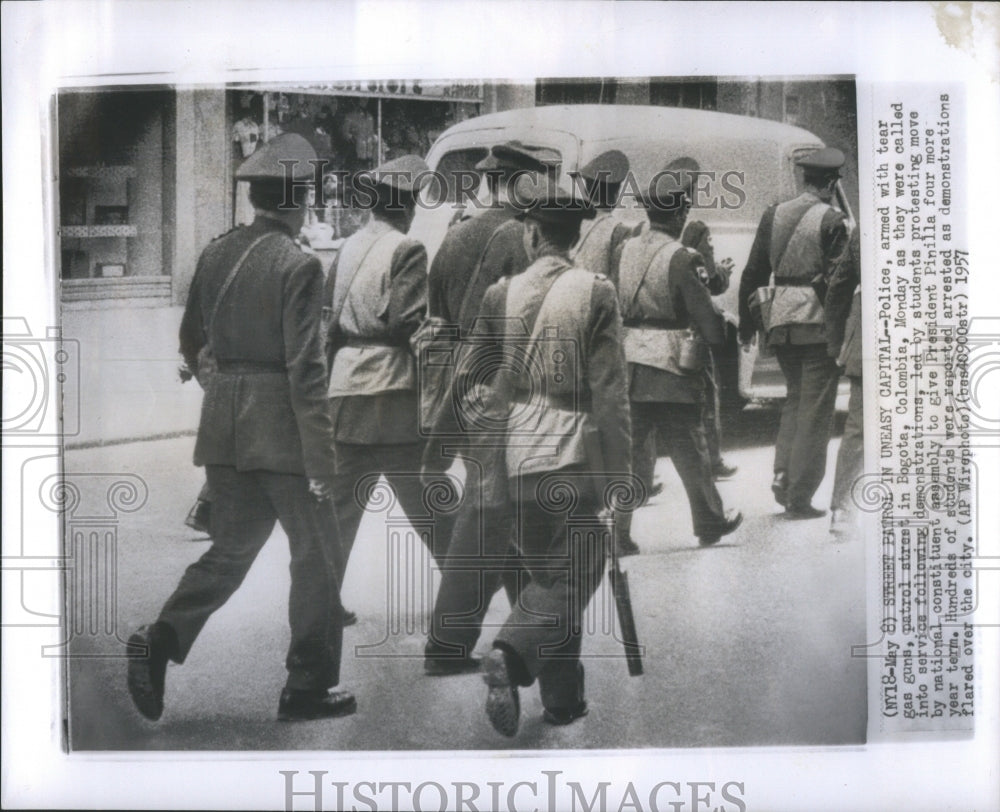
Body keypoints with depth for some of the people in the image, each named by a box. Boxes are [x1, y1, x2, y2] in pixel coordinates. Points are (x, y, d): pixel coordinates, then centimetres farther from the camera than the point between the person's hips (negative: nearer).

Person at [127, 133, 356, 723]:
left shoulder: (216, 255, 7)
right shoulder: (298, 265, -13)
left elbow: (191, 342, 15)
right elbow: (305, 369, -17)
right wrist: (320, 460, -14)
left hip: (223, 427, 6)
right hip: (279, 429, -6)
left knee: (231, 548, 18)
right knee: (316, 554, 8)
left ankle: (161, 641, 1)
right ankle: (309, 687, 15)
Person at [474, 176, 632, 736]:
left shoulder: (501, 294, 2)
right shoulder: (596, 293, -8)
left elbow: (487, 387, 7)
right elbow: (610, 395, -10)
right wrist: (619, 476, -4)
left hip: (517, 457, 4)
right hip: (575, 457, -4)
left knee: (547, 575, 17)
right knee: (574, 580, 5)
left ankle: (564, 699, 22)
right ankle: (511, 658, -17)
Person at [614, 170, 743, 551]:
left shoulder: (623, 251, 3)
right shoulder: (681, 259, -11)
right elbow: (706, 319, -7)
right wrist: (719, 333, 13)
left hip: (625, 369, 4)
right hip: (670, 371, -4)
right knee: (689, 449, 12)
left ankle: (615, 531, 4)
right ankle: (710, 522, 29)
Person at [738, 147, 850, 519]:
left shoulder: (773, 215, 7)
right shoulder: (832, 219, -9)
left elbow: (752, 274, 8)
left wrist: (747, 324, 15)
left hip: (780, 321, 6)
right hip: (818, 324, -5)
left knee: (795, 398, 22)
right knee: (815, 410, 2)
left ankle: (782, 479, 11)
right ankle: (799, 499, 4)